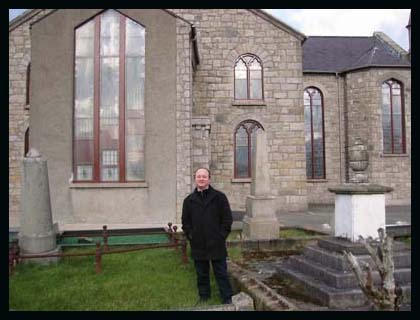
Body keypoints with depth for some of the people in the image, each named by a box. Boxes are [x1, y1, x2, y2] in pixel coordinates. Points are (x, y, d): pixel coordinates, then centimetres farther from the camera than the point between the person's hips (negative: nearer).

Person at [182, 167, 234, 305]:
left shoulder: (219, 197, -2)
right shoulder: (189, 200, 5)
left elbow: (227, 218, -1)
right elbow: (185, 221, 10)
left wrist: (221, 235, -6)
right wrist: (190, 236, 0)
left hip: (217, 245, -2)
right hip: (198, 246, 2)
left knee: (221, 273, 7)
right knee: (202, 274, 16)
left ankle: (227, 299, 19)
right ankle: (203, 297, 32)